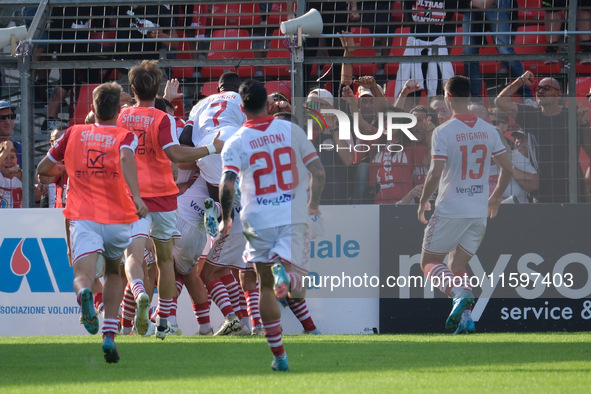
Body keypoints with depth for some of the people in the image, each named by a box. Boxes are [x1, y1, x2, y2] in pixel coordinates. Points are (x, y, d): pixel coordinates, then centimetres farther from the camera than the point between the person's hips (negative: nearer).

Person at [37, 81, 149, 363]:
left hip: (83, 218, -1)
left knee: (83, 275, -13)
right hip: (118, 220, 1)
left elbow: (43, 169, 19)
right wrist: (136, 196, -30)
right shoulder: (125, 137, 5)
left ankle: (84, 293, -53)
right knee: (114, 272, 25)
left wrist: (63, 170, 40)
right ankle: (109, 336, 12)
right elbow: (126, 158, -19)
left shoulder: (73, 134, 12)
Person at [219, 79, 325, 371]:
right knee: (296, 290, -3)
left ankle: (279, 355, 13)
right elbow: (318, 172, 1)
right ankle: (286, 273, -39)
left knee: (266, 286, 15)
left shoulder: (235, 143, -3)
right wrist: (313, 205, 16)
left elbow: (227, 186, -15)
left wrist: (225, 219, 0)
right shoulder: (290, 130, 2)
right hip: (294, 218, 0)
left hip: (258, 221, 0)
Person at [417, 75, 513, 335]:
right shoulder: (488, 130, 5)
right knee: (457, 266, 16)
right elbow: (507, 168, 7)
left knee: (429, 263, 7)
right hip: (480, 211, 5)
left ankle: (460, 294, -19)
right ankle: (465, 317, -3)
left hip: (450, 211, -5)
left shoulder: (443, 131, -11)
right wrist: (495, 198, 21)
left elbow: (436, 173, -16)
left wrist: (423, 201, -1)